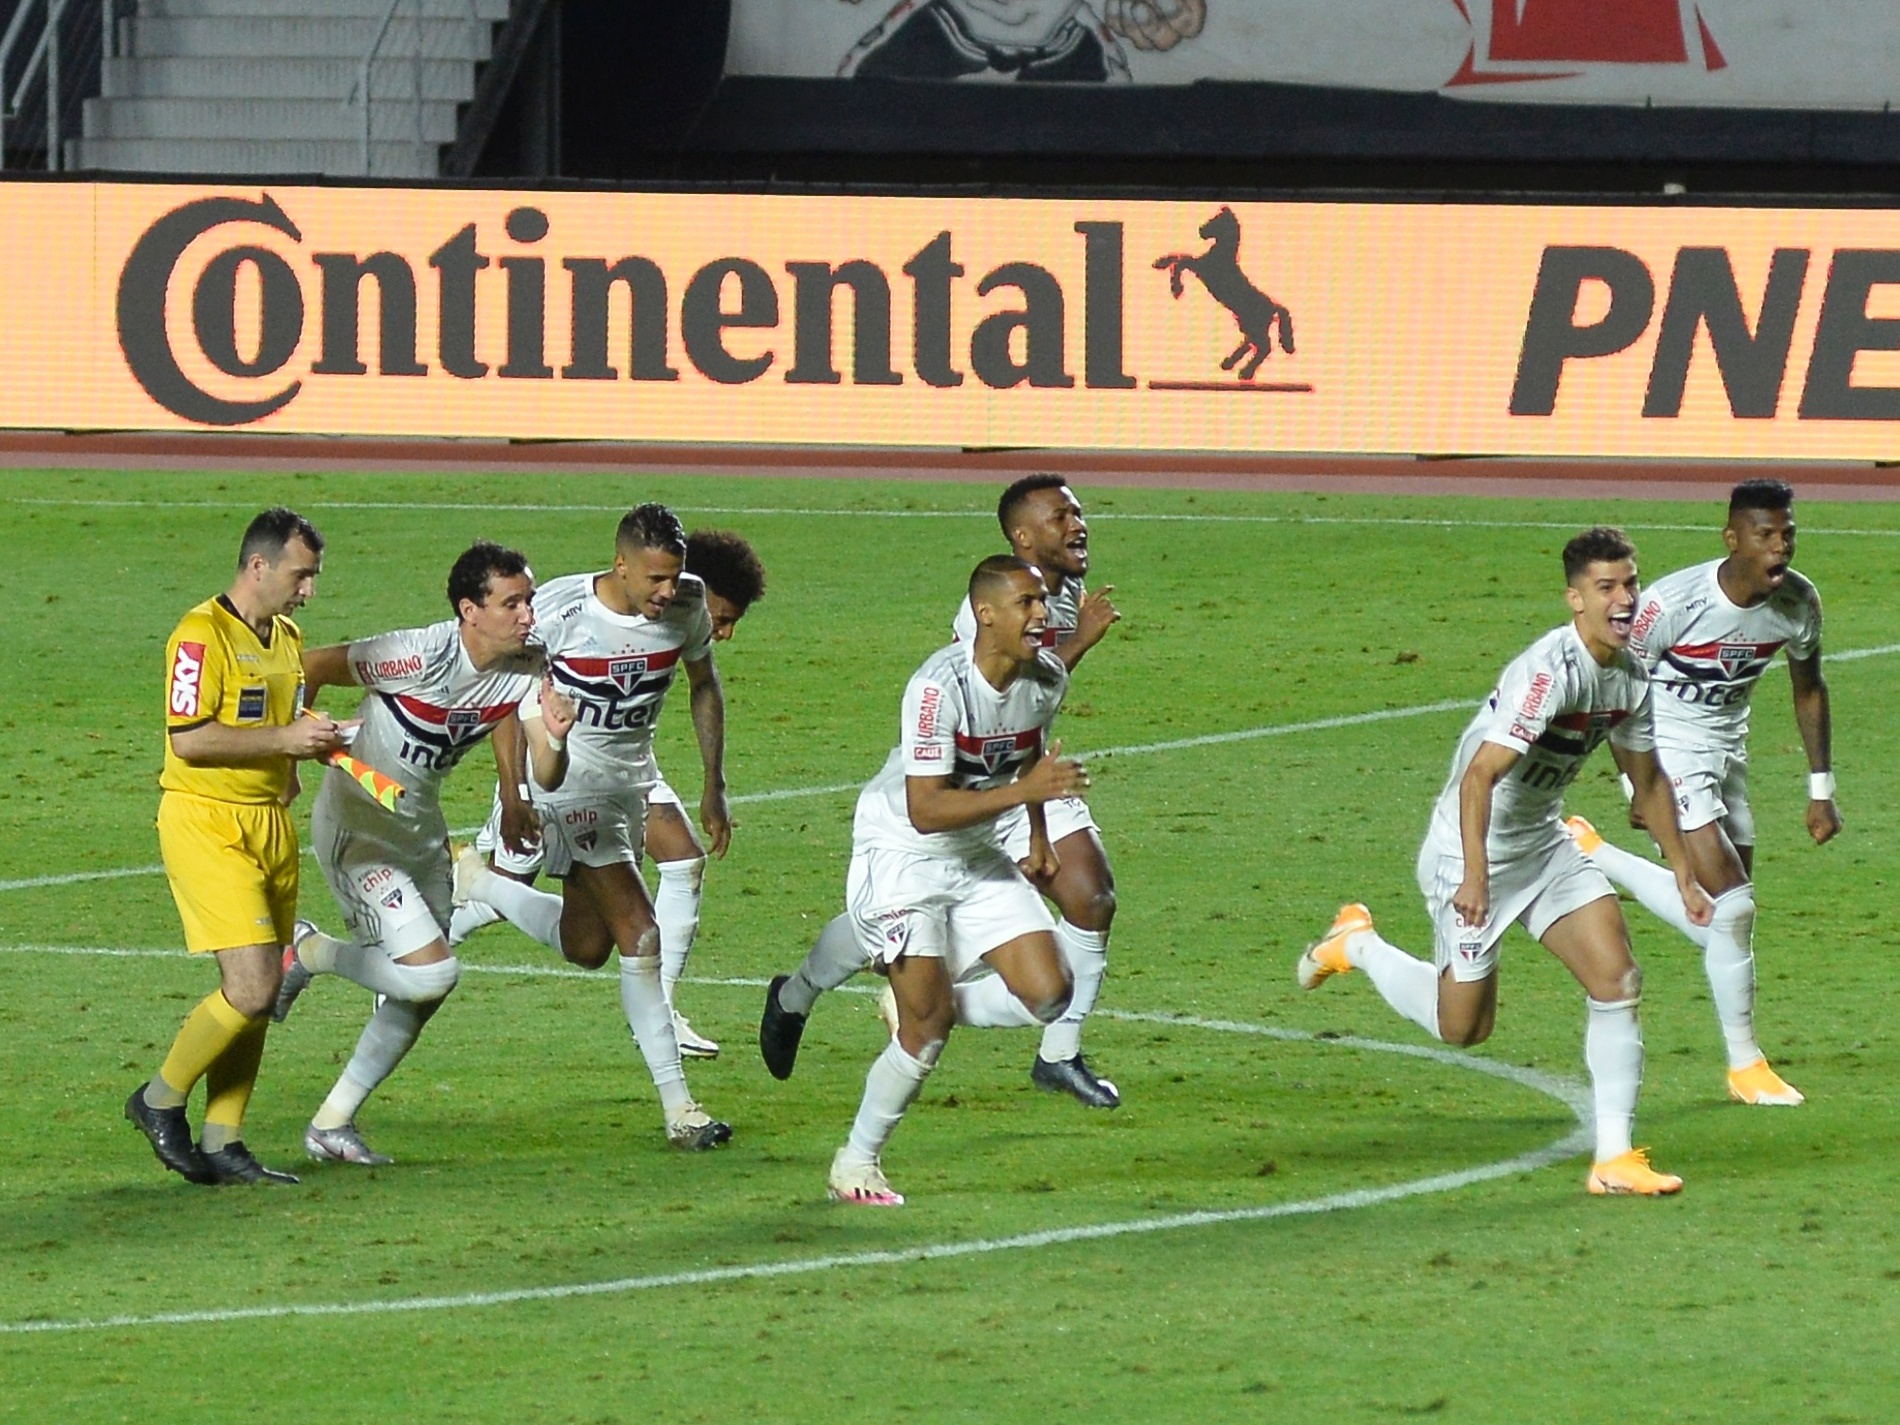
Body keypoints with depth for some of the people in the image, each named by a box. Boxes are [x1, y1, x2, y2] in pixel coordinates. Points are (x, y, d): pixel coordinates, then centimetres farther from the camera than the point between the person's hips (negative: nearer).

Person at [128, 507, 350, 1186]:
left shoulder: (287, 638, 15)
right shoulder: (202, 635, -13)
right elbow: (188, 738, -20)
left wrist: (313, 740, 7)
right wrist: (283, 738, -21)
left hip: (272, 822, 8)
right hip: (207, 824, -8)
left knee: (259, 995, 5)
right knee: (251, 988, -14)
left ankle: (222, 1142, 11)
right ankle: (161, 1100, 5)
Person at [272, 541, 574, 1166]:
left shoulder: (528, 669, -8)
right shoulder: (421, 656, -27)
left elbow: (545, 778, -10)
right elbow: (310, 667, -18)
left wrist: (555, 738, -32)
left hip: (421, 827, 8)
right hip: (356, 826, -8)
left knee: (420, 994, 10)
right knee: (432, 972, -18)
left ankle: (332, 1125, 23)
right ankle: (305, 954, 7)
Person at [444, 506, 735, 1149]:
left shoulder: (687, 606, -8)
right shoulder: (561, 609, -22)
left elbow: (704, 686, 10)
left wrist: (714, 787, 7)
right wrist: (513, 795, -12)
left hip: (633, 775, 6)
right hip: (568, 775, -6)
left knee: (587, 947, 12)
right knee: (638, 932, -15)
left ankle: (477, 881, 35)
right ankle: (677, 1107, -11)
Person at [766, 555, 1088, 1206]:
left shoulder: (1047, 677, -5)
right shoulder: (940, 686, -29)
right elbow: (926, 811, -32)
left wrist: (1039, 835, 19)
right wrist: (1025, 791, -37)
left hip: (978, 857, 7)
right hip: (902, 854, -7)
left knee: (1048, 994, -6)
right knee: (930, 1022, -11)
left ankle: (920, 1001, 19)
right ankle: (855, 1165, 8)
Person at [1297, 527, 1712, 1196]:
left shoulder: (1630, 678, 0)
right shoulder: (1550, 670, -27)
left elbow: (1648, 781, 17)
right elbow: (1481, 774, -33)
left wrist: (1683, 875, 18)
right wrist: (1475, 877, -40)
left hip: (1544, 843, 8)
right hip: (1470, 851, -8)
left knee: (1618, 979, -8)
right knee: (1463, 1025, 2)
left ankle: (1614, 1159, -4)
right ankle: (1357, 945, 28)